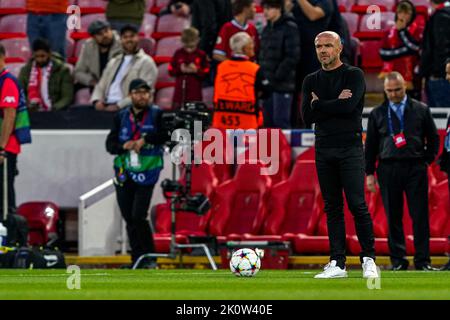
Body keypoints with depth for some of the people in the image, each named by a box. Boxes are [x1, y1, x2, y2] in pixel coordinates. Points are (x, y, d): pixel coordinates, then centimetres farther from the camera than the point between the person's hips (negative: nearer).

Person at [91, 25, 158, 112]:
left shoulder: (146, 62, 3)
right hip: (106, 107, 6)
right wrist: (97, 101, -1)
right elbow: (101, 86, 21)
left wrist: (119, 106, -17)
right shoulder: (113, 62, 24)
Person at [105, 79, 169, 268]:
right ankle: (137, 259, 17)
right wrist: (123, 146, -12)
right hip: (124, 173, 4)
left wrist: (145, 139, -19)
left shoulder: (156, 114, -1)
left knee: (138, 217, -14)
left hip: (146, 173, -4)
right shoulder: (121, 117, 8)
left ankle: (149, 258, -2)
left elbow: (166, 134, -15)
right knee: (129, 219, 7)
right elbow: (110, 144, 7)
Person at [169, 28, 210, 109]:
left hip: (194, 93, -3)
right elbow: (171, 70, 6)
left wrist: (196, 70, -19)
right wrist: (180, 70, -12)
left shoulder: (201, 55, -2)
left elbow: (206, 73, -2)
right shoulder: (178, 53, 4)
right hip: (179, 92, 3)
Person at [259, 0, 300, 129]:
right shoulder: (267, 29, 16)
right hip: (268, 84, 8)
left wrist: (277, 77, -16)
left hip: (283, 85, -8)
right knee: (268, 122, 9)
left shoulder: (289, 28, -7)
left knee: (280, 122, -8)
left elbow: (292, 57, -14)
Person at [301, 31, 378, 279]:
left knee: (357, 204, -10)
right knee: (332, 207, 4)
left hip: (350, 148, -5)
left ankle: (368, 259, -3)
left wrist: (319, 105, -5)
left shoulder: (354, 75, 1)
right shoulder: (311, 81, 14)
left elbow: (349, 106, -17)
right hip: (323, 150, 5)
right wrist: (336, 102, -8)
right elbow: (307, 116, 2)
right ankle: (337, 263, 4)